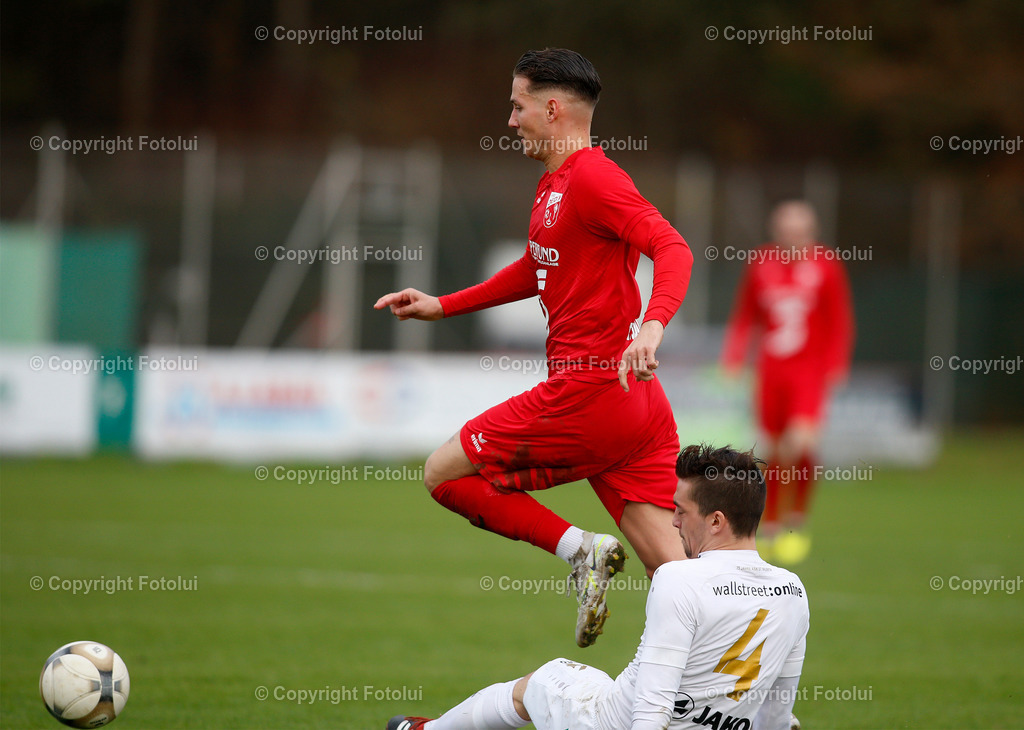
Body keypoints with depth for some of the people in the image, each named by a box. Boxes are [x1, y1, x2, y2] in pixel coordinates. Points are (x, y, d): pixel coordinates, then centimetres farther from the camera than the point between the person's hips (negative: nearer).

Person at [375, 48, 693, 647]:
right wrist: (442, 306, 38)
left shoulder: (592, 176, -10)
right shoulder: (553, 184, 20)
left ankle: (579, 549, -7)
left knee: (444, 474, 4)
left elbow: (672, 247, -24)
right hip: (639, 402, 9)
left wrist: (653, 323, -41)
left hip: (588, 396, -9)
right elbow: (536, 272, 38)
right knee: (668, 567, 2)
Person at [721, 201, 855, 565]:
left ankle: (797, 522, -3)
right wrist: (733, 359, 6)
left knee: (800, 443, -21)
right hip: (770, 372, 3)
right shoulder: (760, 265, 7)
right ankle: (772, 529, 18)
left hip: (810, 371, -3)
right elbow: (744, 317, 14)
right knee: (775, 455, 4)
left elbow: (840, 322, 4)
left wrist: (836, 367, -3)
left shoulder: (826, 266, 0)